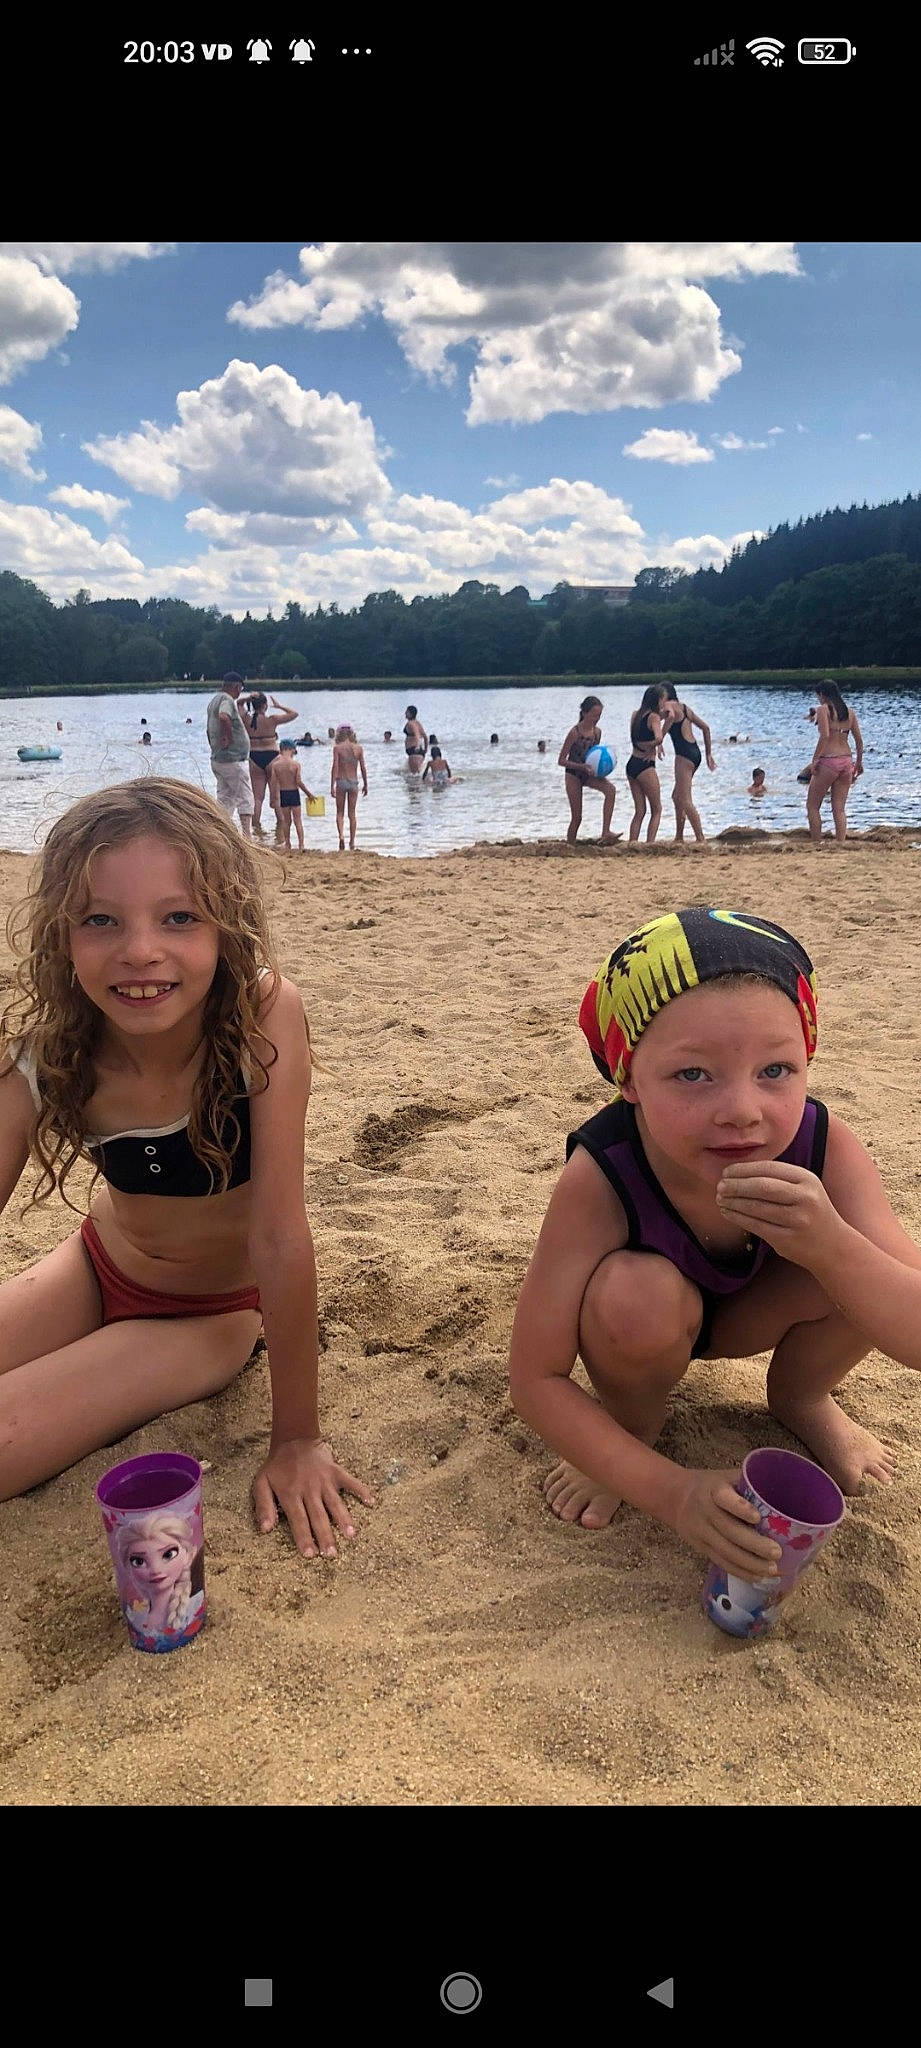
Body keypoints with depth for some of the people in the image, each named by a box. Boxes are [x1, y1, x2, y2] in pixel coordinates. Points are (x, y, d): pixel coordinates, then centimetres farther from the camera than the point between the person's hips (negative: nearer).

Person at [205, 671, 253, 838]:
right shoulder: (227, 700, -14)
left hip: (217, 759, 9)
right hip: (234, 759, -9)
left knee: (225, 798, 14)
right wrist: (228, 737, -24)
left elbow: (209, 730, 24)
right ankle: (247, 833, -7)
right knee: (245, 798, -3)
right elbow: (224, 717, -36)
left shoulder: (214, 699, 16)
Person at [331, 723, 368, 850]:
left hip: (341, 782, -2)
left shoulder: (337, 748, -6)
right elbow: (363, 768, 2)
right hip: (354, 782, 2)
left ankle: (341, 835, -15)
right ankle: (352, 843, 12)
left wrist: (332, 786, -10)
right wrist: (365, 785, 11)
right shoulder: (358, 748, 0)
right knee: (352, 813, 10)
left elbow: (335, 767, -11)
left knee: (340, 813, 9)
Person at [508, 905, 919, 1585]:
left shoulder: (828, 1150, -30)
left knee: (863, 1263, -27)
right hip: (649, 1324, -2)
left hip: (745, 1311, 3)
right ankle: (635, 1425, -2)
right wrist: (672, 1492, -38)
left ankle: (802, 1398, 7)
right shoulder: (599, 1179, -36)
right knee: (638, 1293, -37)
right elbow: (535, 1378, -29)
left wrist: (827, 1244, -49)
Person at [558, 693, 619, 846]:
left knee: (610, 789, -25)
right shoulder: (574, 732, -18)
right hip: (573, 775, -4)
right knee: (576, 817, -3)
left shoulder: (597, 731, -2)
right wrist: (582, 766, -27)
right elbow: (561, 761, -16)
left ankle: (605, 832, -27)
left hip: (589, 773, 4)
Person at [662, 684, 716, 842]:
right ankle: (679, 838, 25)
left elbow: (671, 716, -29)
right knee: (677, 797, 19)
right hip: (695, 752, 10)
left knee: (685, 801, -9)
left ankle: (701, 840, -14)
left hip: (684, 755, -10)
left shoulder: (669, 705, -4)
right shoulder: (684, 707, 21)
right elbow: (705, 727, 24)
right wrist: (708, 754, 25)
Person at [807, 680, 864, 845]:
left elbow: (825, 736, -18)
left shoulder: (823, 709, -5)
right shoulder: (849, 711, 12)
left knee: (812, 806, 6)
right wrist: (859, 762, 21)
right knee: (840, 808, 8)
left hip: (828, 760, -6)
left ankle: (817, 845, 3)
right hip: (847, 761, 6)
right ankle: (840, 844, 2)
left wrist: (815, 759, -13)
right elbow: (859, 740, 12)